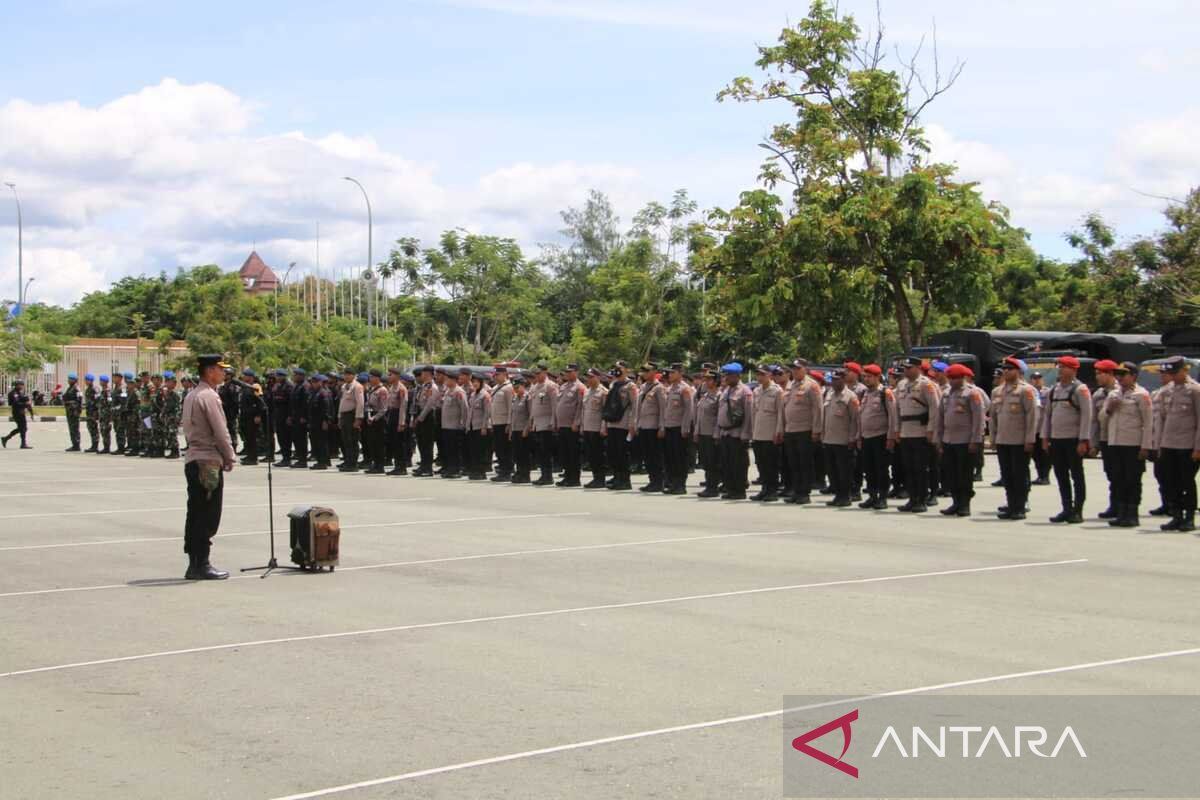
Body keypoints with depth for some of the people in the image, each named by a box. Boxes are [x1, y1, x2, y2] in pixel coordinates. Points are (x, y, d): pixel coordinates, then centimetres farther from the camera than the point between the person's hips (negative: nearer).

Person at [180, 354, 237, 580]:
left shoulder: (191, 395, 14)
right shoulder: (209, 396, -14)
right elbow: (220, 432, -17)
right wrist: (229, 458, -3)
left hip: (193, 459, 9)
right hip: (209, 462, -9)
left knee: (195, 515, 11)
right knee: (208, 517, -4)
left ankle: (194, 564, 14)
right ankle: (202, 565, -3)